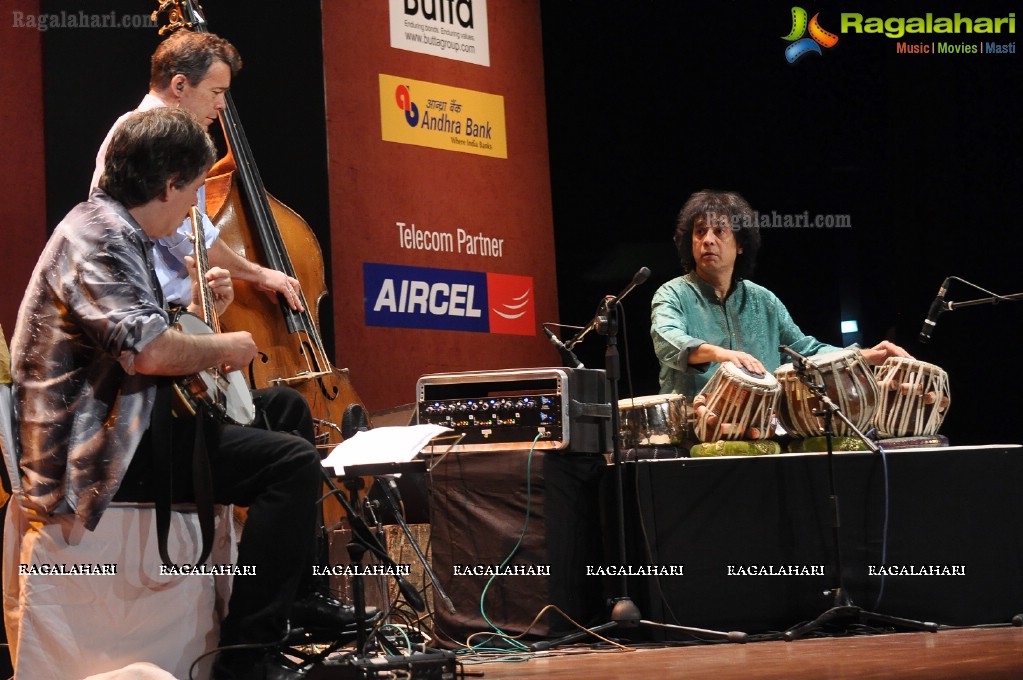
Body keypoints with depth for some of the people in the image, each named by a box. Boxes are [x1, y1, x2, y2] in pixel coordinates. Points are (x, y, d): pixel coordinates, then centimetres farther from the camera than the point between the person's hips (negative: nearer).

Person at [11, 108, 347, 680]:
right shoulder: (100, 237, -18)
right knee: (293, 461, -22)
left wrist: (199, 311, 12)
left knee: (286, 408, 21)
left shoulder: (118, 231, 17)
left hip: (128, 425, 12)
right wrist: (223, 347, -15)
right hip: (103, 452, -12)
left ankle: (295, 592, 24)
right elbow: (149, 351, -32)